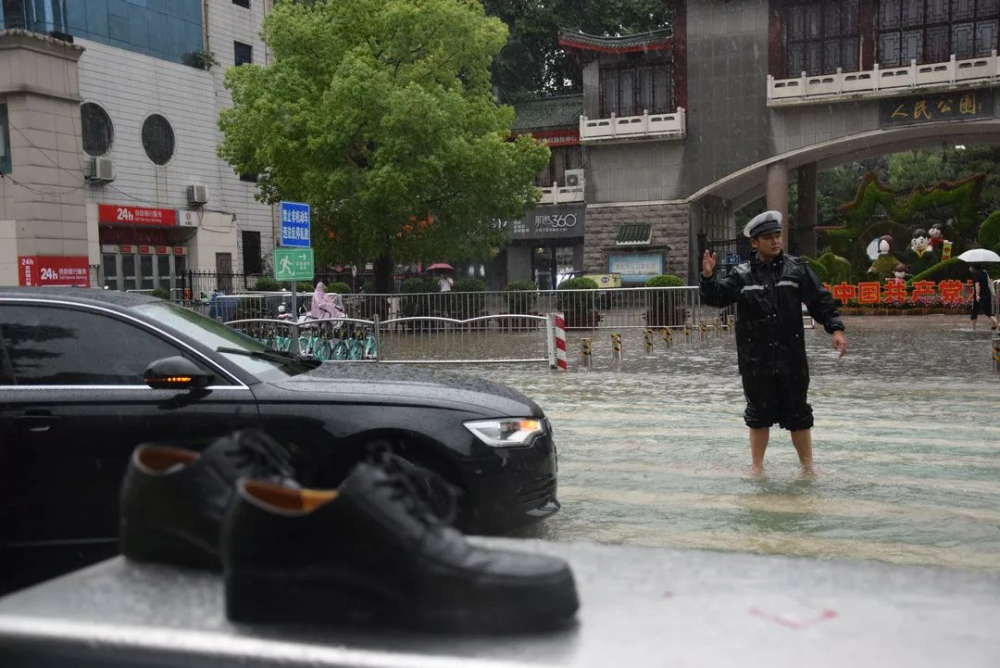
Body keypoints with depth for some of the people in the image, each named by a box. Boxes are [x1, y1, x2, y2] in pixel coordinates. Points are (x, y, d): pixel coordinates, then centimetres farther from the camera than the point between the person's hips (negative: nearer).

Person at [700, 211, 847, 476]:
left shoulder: (797, 268, 2)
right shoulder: (742, 274, 2)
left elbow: (821, 301, 2)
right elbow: (717, 297, -2)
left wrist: (835, 328, -9)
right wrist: (708, 277, -21)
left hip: (792, 358, 0)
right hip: (755, 360, 0)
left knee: (798, 414, 8)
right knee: (759, 414, 10)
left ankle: (808, 467, 22)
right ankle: (757, 467, 24)